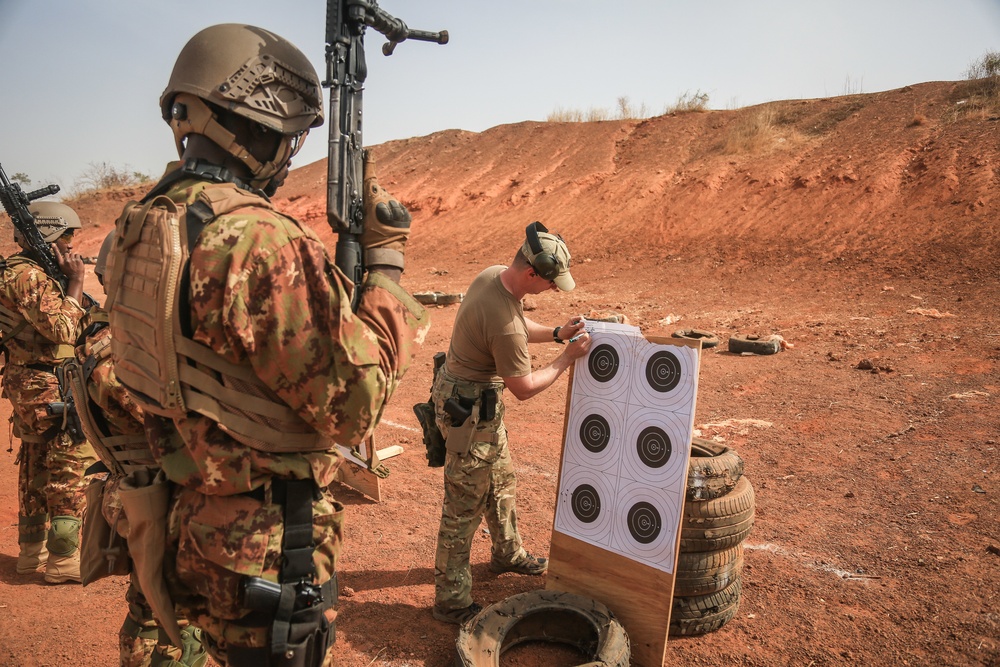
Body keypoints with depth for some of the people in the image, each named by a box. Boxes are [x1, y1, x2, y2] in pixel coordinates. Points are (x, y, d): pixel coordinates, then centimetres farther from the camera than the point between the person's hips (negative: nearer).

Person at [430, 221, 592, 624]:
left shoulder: (494, 274, -4)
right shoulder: (504, 323, -33)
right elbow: (524, 388, -19)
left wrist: (556, 333, 1)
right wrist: (568, 357, -11)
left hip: (482, 398, 10)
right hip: (470, 408, -10)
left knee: (501, 481, 25)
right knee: (465, 506, 2)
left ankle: (508, 554, 47)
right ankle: (452, 601, 18)